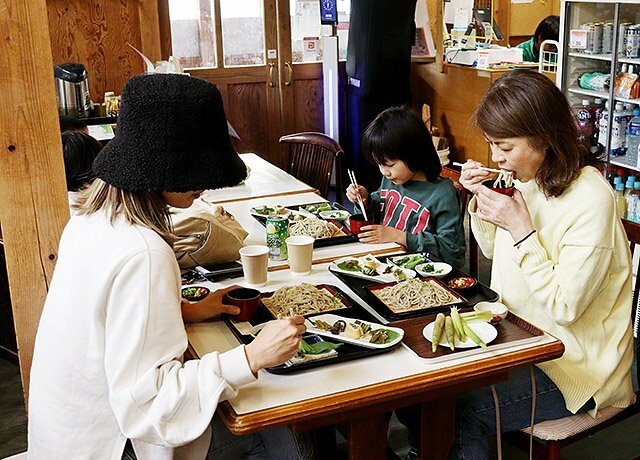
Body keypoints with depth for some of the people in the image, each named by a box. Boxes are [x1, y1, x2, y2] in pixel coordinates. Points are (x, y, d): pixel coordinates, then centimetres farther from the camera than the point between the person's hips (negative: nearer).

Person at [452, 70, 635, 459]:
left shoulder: (590, 201, -23)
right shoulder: (524, 177, 1)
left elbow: (564, 308, -22)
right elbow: (493, 249, 16)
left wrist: (521, 227, -26)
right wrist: (481, 198, -2)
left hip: (573, 367, -7)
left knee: (457, 410, -21)